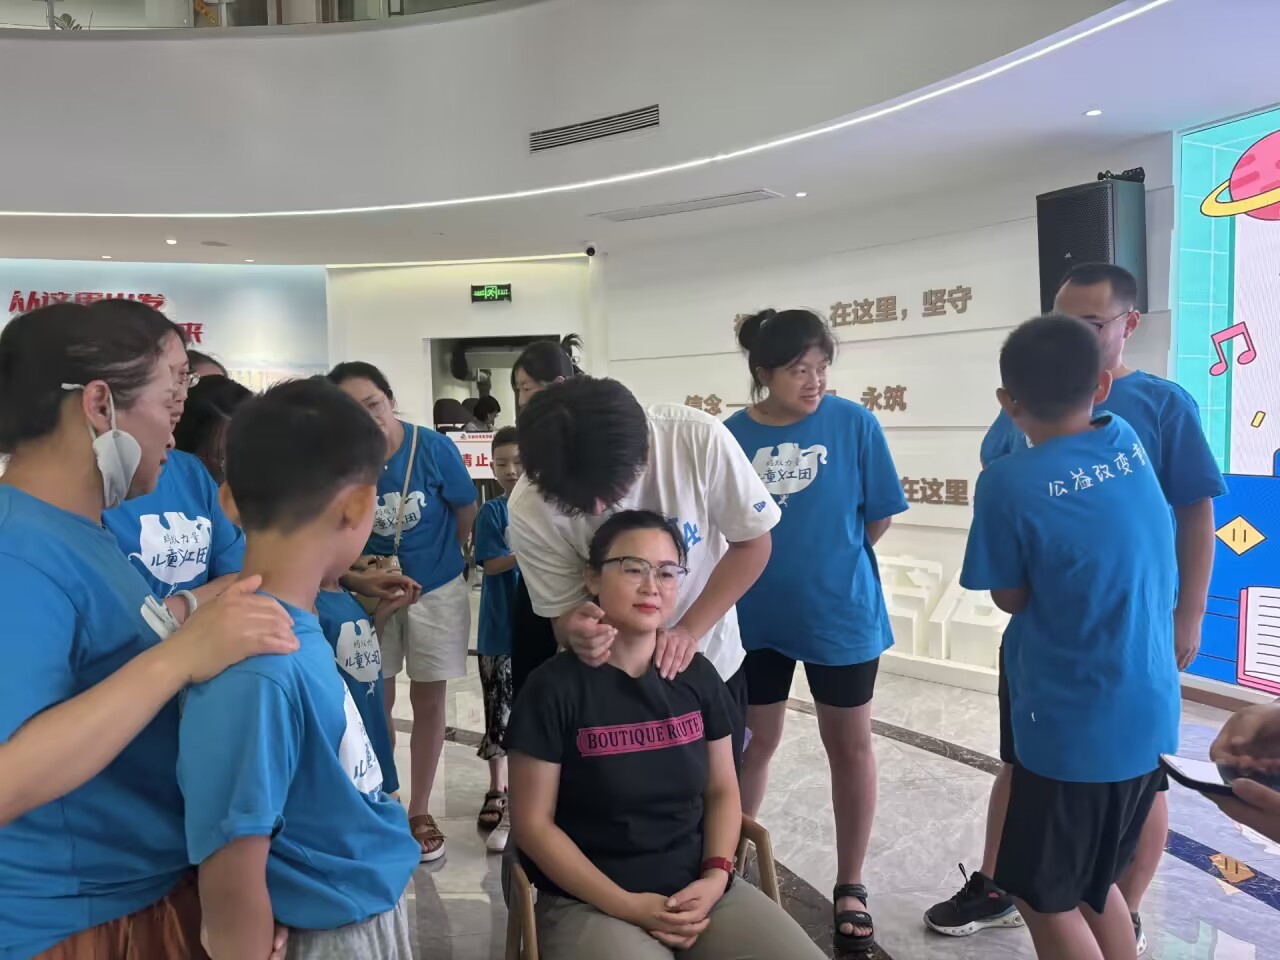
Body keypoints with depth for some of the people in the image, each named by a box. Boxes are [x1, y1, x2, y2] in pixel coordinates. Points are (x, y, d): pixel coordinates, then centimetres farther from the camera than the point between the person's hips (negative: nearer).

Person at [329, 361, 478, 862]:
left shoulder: (434, 448, -21)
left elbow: (466, 513, -5)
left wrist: (436, 558, 6)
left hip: (437, 590, -1)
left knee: (428, 702, 9)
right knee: (377, 701, 10)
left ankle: (419, 812, 25)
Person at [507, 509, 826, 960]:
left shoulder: (697, 675, 3)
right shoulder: (555, 687, -9)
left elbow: (722, 791, 11)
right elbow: (534, 823, -7)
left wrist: (716, 877, -6)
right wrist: (625, 905, -13)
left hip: (699, 889, 5)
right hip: (589, 903, -4)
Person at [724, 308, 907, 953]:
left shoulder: (853, 423, -11)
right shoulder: (732, 434, -7)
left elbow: (879, 515, -4)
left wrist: (834, 561, 5)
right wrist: (781, 564, 0)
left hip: (842, 612, -1)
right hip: (757, 616, 1)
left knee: (849, 746, 12)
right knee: (753, 744, 15)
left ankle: (850, 889, 30)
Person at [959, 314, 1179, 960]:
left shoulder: (1009, 483, -21)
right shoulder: (1130, 441, 0)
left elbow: (1010, 598, -6)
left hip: (1073, 727, -7)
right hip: (1148, 714, 7)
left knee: (1044, 899, 12)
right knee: (1094, 884, 25)